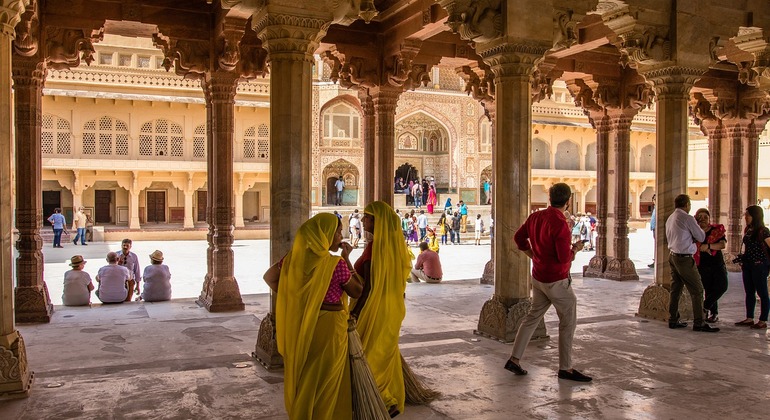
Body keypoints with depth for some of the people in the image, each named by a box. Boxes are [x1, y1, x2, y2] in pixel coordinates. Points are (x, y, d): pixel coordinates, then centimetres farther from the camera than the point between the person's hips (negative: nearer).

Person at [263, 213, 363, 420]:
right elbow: (357, 292, -5)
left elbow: (269, 277, 8)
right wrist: (347, 260, -3)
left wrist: (290, 298, 8)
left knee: (301, 374, 21)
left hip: (299, 324, 6)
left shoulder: (295, 257, -4)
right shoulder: (337, 264, -19)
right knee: (326, 380, 11)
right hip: (328, 326, -5)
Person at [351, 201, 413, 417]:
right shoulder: (395, 245, 5)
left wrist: (353, 314, -18)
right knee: (387, 355, 17)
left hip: (375, 311, -8)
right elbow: (400, 283, 12)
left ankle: (383, 403, 9)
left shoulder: (374, 246, -20)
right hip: (393, 310, 8)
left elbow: (368, 287, -22)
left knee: (369, 357, 4)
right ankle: (393, 401, 26)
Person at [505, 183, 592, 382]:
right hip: (557, 281, -8)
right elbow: (564, 257, -24)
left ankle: (514, 360, 18)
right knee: (568, 322, 6)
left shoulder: (536, 217, 1)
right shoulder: (560, 223, -23)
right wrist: (575, 248, -5)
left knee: (533, 317, 16)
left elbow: (518, 237, 14)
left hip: (539, 277, 8)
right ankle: (565, 368, 14)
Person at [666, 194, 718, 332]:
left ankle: (673, 320, 18)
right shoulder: (687, 218, -14)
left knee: (675, 289, 13)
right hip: (685, 259, -9)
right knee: (697, 290, -3)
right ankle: (698, 323, -3)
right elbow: (701, 237, -7)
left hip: (673, 257, 9)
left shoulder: (670, 219, 12)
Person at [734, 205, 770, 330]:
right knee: (749, 292, 12)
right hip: (748, 265, 8)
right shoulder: (747, 230, 11)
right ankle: (749, 318, 19)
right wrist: (742, 260, 12)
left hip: (759, 265, -8)